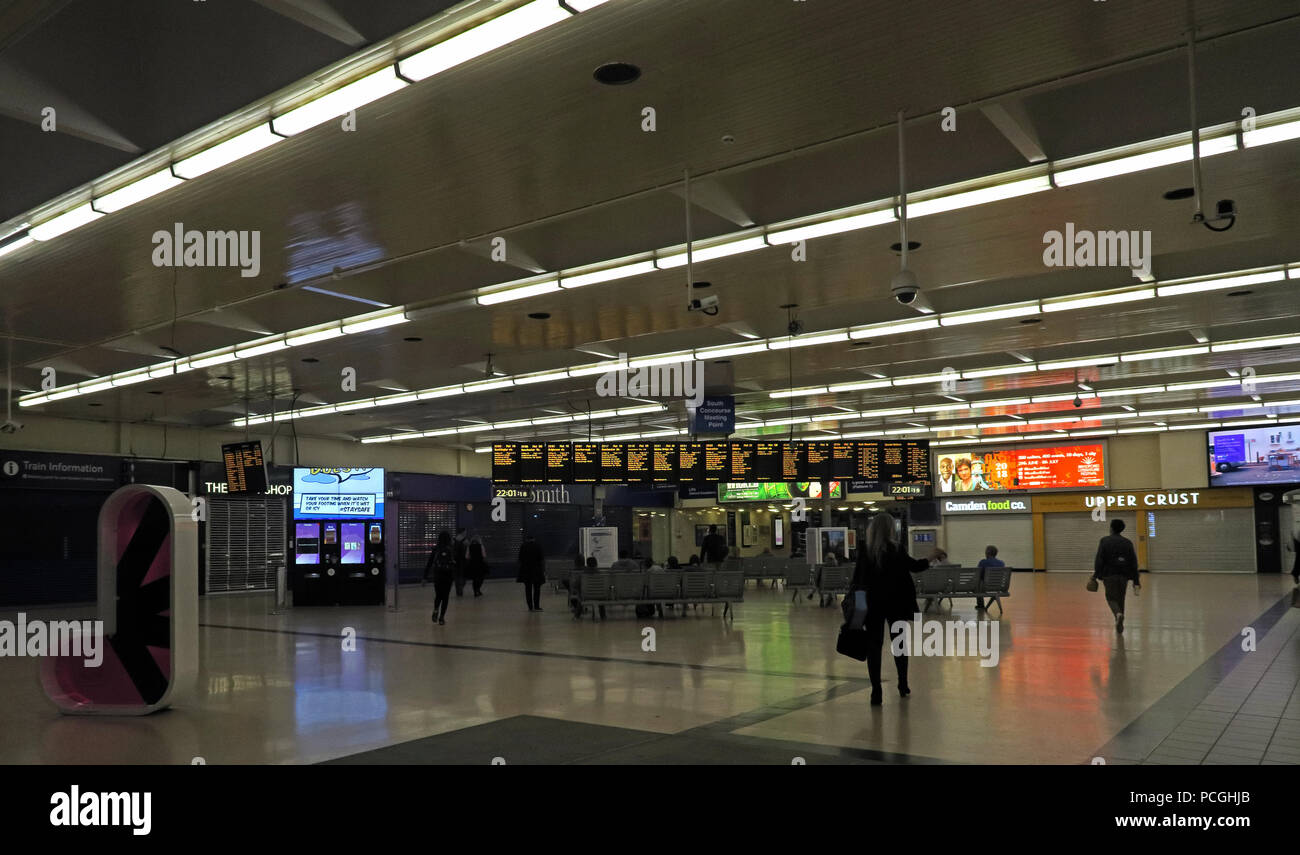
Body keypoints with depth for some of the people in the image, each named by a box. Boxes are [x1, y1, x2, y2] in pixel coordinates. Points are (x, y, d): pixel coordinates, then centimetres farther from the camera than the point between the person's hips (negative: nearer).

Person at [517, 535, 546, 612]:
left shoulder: (523, 547, 4)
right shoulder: (538, 546, 0)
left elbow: (520, 560, 5)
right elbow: (542, 559, -4)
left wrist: (520, 569, 12)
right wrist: (544, 570, 0)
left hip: (526, 570, 1)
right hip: (536, 570, -1)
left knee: (528, 589, 5)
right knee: (537, 589, 4)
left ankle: (530, 607, 4)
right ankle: (536, 606, -1)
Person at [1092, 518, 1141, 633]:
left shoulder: (1104, 541, -4)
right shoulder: (1128, 542, 6)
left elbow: (1099, 559, -9)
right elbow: (1134, 562, 6)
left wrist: (1095, 576, -7)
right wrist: (1136, 581, 8)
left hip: (1109, 575, -3)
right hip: (1124, 575, 3)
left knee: (1111, 598, 6)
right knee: (1120, 599, 15)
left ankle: (1118, 614, -25)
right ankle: (1119, 625, 19)